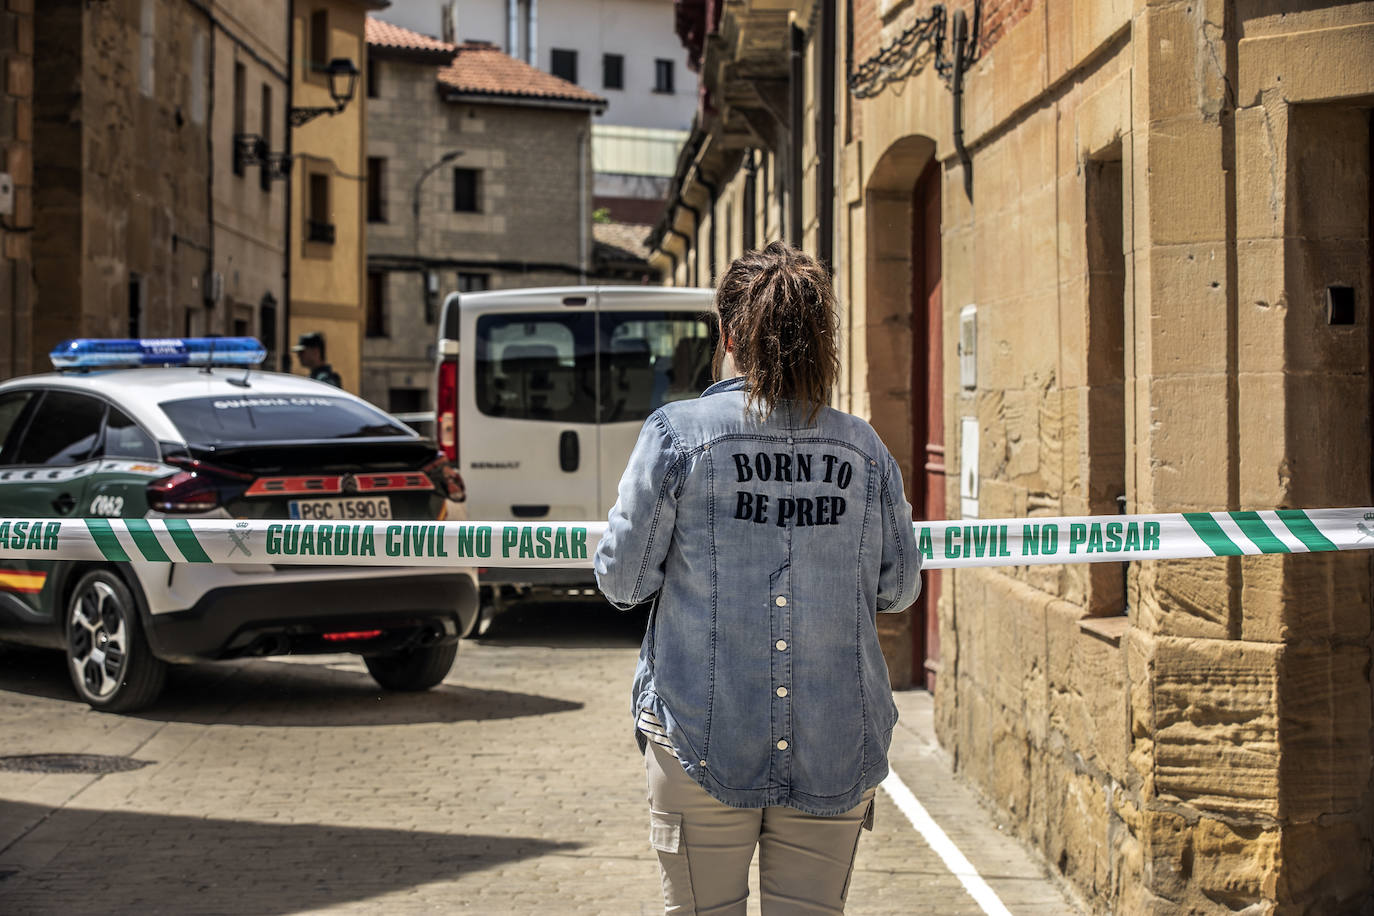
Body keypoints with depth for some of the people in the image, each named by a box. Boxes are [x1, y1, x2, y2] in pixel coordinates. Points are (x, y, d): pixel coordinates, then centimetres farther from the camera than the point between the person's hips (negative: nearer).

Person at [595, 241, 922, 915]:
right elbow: (898, 587, 8)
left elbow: (622, 579, -4)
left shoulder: (678, 431, -6)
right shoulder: (864, 449, 2)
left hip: (704, 734, -2)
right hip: (836, 744, 2)